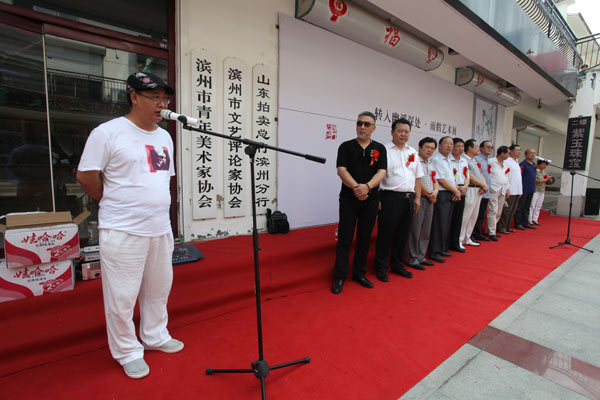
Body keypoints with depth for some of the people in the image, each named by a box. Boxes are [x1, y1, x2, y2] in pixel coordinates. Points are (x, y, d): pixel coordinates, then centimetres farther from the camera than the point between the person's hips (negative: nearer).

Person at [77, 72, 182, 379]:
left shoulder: (164, 136, 12)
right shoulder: (108, 132, -9)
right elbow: (86, 176, -6)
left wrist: (154, 204, 13)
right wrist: (117, 205, 3)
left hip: (161, 228, 6)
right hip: (124, 232, -6)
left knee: (159, 288, 18)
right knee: (122, 297, 6)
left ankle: (155, 336, 39)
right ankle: (127, 352, 27)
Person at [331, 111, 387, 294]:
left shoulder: (380, 148, 8)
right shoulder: (346, 146, 4)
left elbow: (381, 172, -4)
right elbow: (341, 170, -8)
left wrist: (367, 186, -24)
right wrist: (356, 187, -23)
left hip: (371, 199, 2)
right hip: (348, 198, -2)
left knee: (364, 238, 10)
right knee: (344, 238, 0)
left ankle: (359, 273, 25)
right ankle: (339, 277, 10)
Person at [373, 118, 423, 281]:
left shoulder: (413, 152, 17)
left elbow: (417, 177, 19)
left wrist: (417, 198, 12)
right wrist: (377, 199, -15)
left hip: (409, 198, 6)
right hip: (390, 197, -6)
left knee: (402, 234, 13)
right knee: (385, 234, 0)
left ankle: (396, 264, 27)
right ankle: (380, 267, 13)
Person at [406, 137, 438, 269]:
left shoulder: (431, 164, 20)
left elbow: (435, 181, 20)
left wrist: (435, 192, -1)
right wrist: (429, 194, -6)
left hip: (430, 200, 8)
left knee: (425, 231, 11)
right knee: (414, 230, -4)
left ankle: (421, 257, 21)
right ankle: (412, 259, 6)